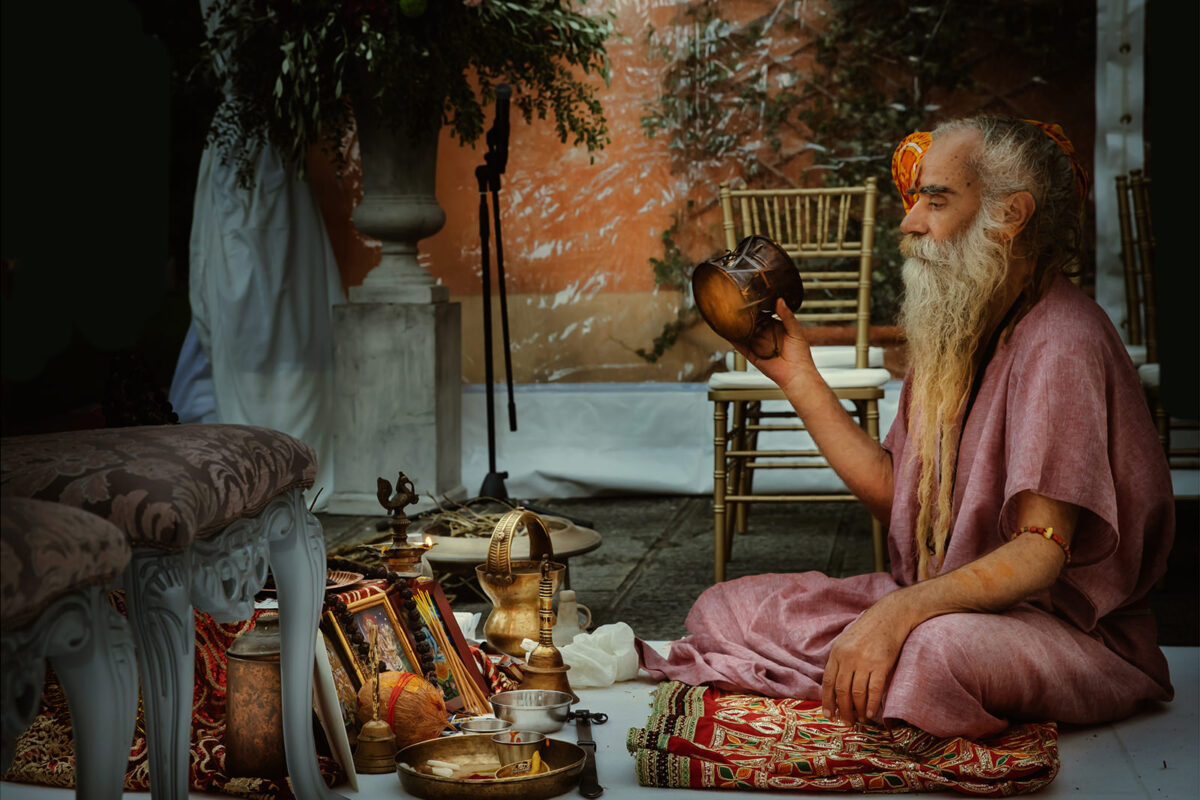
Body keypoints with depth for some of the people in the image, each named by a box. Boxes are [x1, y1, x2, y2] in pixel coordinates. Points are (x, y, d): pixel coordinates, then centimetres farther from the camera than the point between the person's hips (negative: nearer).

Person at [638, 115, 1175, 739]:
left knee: (936, 649, -40)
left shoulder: (1060, 344, -19)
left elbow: (1040, 551, -27)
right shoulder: (951, 334, 10)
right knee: (723, 609, -2)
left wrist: (897, 612, -40)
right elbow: (893, 492, 8)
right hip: (938, 600, 8)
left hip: (1063, 626, -7)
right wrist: (797, 378, 7)